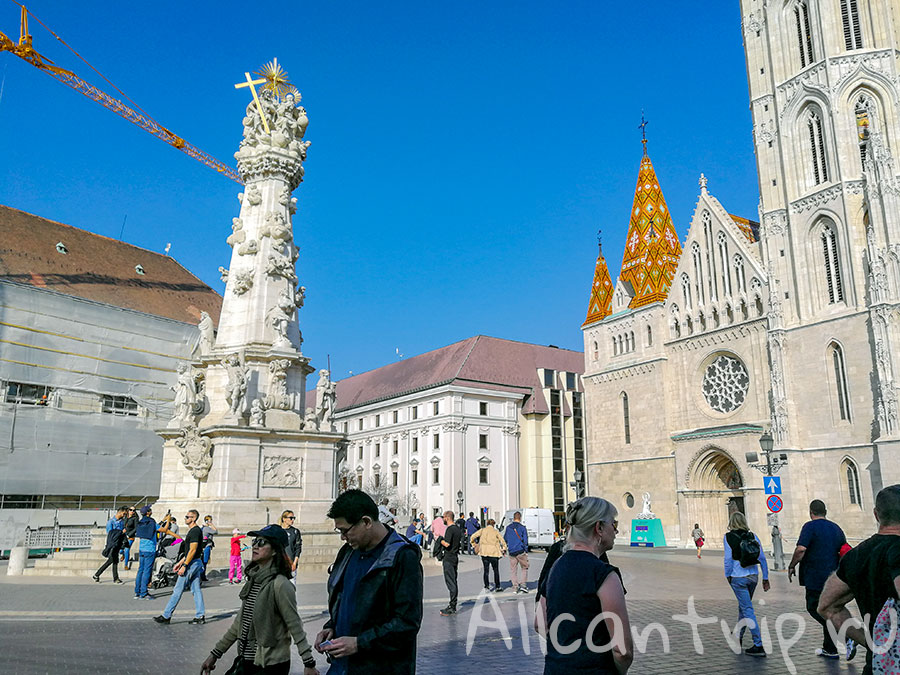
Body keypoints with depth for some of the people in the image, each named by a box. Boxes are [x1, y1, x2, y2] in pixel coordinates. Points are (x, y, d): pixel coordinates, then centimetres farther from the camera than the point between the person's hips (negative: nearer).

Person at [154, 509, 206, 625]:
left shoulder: (195, 531, -16)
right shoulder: (193, 530, 17)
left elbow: (192, 550, -21)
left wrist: (184, 566, -21)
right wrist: (180, 563, 21)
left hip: (192, 563, -10)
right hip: (196, 563, 10)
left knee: (178, 590, -3)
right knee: (196, 590, 8)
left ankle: (166, 616, 4)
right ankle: (200, 616, 9)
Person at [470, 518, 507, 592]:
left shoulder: (482, 530, 4)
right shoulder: (495, 531, 1)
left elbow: (472, 537, -1)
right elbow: (502, 541, -1)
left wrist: (474, 544, 13)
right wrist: (504, 550, 12)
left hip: (484, 552, 2)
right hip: (494, 552, -2)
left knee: (486, 570, 10)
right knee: (496, 570, 10)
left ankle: (486, 586, 11)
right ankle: (497, 587, 12)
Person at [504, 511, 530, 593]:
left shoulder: (508, 528, 8)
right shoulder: (522, 528, -4)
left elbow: (504, 539, 16)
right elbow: (525, 541, -4)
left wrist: (504, 549, 27)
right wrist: (526, 551, 1)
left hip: (511, 552, 3)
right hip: (521, 552, -3)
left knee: (513, 570, 9)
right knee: (524, 568, 9)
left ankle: (516, 586, 5)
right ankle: (523, 584, 0)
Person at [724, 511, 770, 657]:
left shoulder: (729, 537, -8)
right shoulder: (752, 536, 3)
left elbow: (728, 558, -10)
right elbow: (762, 558, 3)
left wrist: (728, 575, 2)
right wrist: (765, 578, 8)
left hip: (738, 577, -5)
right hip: (753, 576, 5)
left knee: (748, 609, -3)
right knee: (743, 605, 22)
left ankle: (758, 645, -7)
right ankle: (738, 635, 38)